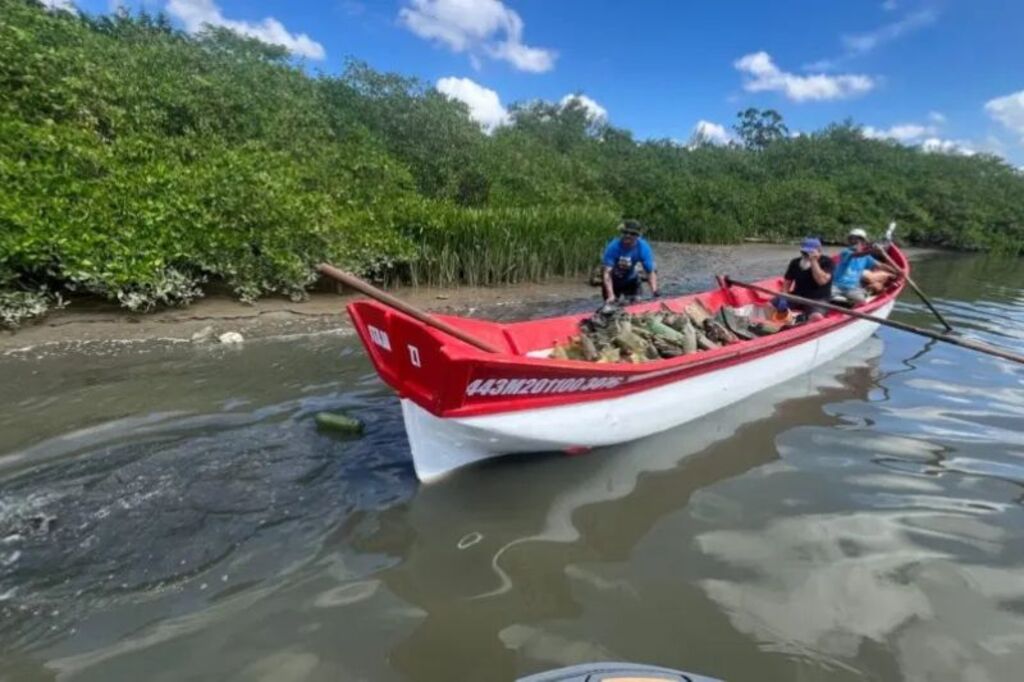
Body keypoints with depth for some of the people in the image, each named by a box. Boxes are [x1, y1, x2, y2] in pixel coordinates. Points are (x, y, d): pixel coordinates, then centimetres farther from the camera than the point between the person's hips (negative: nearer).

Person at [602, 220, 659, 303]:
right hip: (613, 280, -2)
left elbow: (650, 271, -26)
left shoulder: (643, 248, -25)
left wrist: (654, 291, -42)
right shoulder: (613, 246, -32)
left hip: (631, 280, 2)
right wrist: (611, 296, -47)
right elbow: (608, 273, -37)